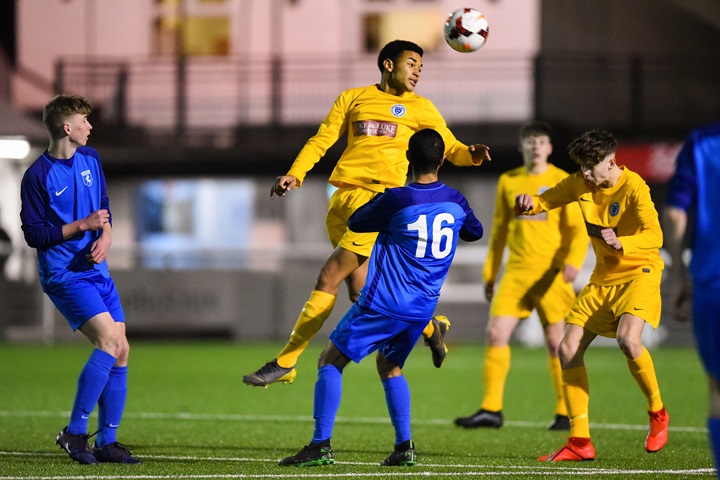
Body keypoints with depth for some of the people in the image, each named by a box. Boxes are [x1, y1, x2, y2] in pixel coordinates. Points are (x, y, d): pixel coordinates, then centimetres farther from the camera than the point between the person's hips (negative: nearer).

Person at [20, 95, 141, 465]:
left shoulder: (91, 159, 10)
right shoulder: (37, 177, -11)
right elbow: (33, 234, -11)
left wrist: (105, 237, -2)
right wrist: (83, 225, -16)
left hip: (96, 269, 7)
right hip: (64, 275, -7)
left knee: (121, 351, 1)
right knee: (109, 342, -21)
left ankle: (107, 441, 9)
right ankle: (75, 432, -13)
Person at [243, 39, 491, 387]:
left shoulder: (420, 108, 12)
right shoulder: (353, 98, 17)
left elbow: (451, 148, 13)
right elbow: (321, 140, 13)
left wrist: (472, 154, -10)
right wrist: (295, 174, -1)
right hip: (344, 198, 4)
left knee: (328, 279, -11)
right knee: (361, 292, 0)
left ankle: (285, 363, -6)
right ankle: (429, 327, 23)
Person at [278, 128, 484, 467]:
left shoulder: (396, 200, -15)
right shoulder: (455, 201, 1)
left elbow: (355, 223, 2)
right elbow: (475, 232, 23)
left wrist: (379, 195, 18)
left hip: (383, 302, -6)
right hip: (423, 308, 6)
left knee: (330, 361, 3)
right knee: (390, 367, 25)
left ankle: (321, 445, -8)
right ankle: (404, 447, 14)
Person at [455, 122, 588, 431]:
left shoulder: (563, 182, -1)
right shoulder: (508, 182, 11)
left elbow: (578, 228, -5)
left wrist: (573, 261, -23)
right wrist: (489, 273, 16)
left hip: (550, 273, -4)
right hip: (516, 272, 4)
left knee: (555, 342, 0)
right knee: (496, 333, -8)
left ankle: (566, 412, 11)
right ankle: (491, 409, -5)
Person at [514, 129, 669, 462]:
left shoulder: (633, 187, -17)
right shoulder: (581, 184, 2)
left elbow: (654, 237, -26)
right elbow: (546, 200, 14)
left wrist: (620, 243, -44)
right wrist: (528, 203, -10)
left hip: (639, 272, -7)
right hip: (603, 278, 7)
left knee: (628, 339, -31)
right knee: (569, 350, -3)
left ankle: (657, 413, -7)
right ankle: (579, 442, 2)